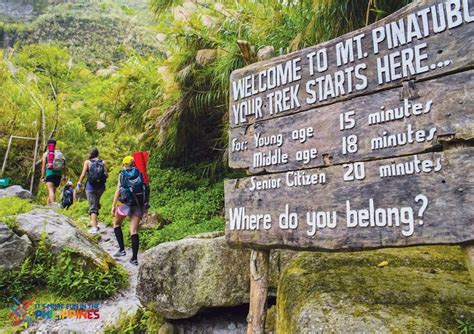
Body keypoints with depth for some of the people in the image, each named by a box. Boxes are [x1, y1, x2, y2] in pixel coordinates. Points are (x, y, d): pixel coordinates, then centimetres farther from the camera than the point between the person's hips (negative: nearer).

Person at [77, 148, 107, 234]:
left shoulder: (87, 162, -1)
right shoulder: (103, 162, 3)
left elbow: (83, 174, -7)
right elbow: (106, 174, -3)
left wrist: (79, 184, 3)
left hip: (91, 186, -3)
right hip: (101, 186, 3)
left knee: (92, 206, -2)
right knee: (96, 203, 25)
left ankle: (94, 227, -11)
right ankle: (94, 221, 33)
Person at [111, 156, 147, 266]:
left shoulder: (122, 174, 3)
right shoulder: (139, 173, 9)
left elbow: (118, 190, -5)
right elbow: (144, 190, 6)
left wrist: (113, 206, -3)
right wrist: (144, 206, 12)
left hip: (126, 203, -2)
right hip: (139, 204, 2)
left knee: (116, 224, 21)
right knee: (134, 231, 4)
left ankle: (122, 249, 12)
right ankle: (134, 258, 0)